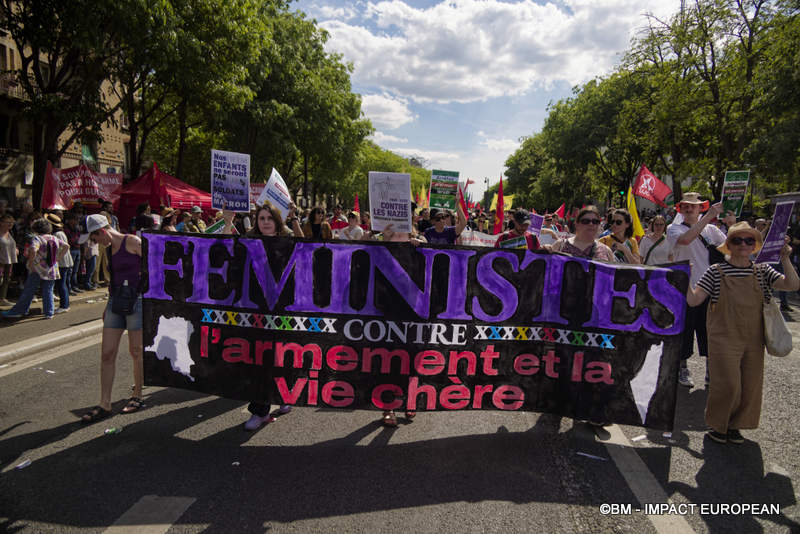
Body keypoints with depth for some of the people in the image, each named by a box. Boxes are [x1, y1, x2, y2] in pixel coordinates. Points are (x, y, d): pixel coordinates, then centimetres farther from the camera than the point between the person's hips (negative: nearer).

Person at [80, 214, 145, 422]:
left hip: (136, 301, -7)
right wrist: (108, 306, 22)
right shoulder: (109, 249, 15)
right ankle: (104, 405, 8)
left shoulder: (132, 242, -8)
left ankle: (137, 396, 21)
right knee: (107, 354, 2)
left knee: (136, 352, 4)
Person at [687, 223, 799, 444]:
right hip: (725, 340, -4)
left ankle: (735, 425, 30)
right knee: (727, 384, -5)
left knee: (750, 385, 10)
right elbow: (693, 300, -8)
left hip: (754, 341, 4)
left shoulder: (762, 271, 5)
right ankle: (717, 425, 18)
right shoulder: (715, 272, -3)